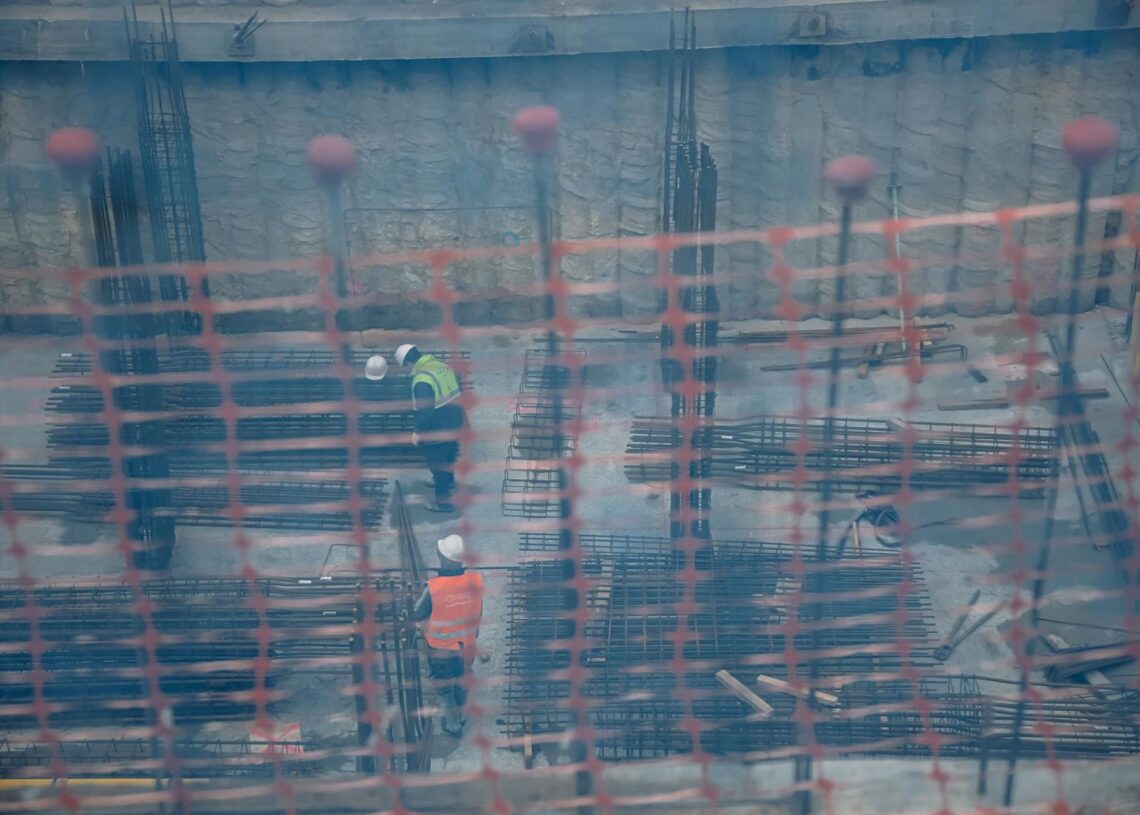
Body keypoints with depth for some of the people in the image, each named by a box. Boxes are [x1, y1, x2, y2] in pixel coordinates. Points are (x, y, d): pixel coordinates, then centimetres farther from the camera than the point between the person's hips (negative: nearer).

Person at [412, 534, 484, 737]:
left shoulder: (433, 588, -31)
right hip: (467, 645, 3)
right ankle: (460, 716, 49)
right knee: (461, 682, 29)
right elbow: (478, 612, -3)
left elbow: (416, 616, -15)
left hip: (441, 650, -3)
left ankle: (453, 725, 38)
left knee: (444, 687, 22)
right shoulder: (475, 581, -20)